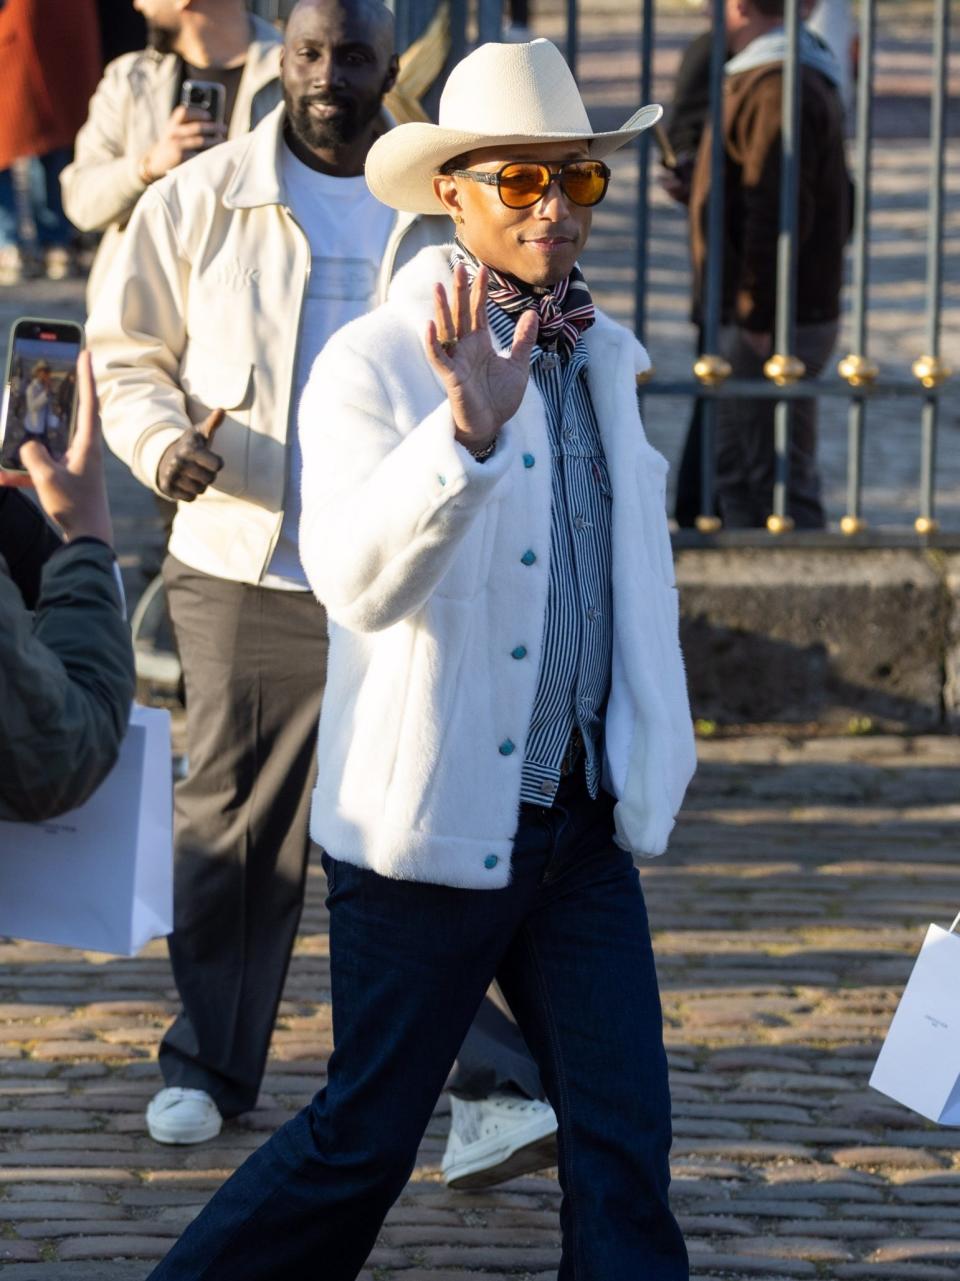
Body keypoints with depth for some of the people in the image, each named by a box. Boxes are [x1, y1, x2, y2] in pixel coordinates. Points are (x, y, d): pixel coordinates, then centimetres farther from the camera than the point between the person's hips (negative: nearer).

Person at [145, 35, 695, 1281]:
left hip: (582, 826, 6)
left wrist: (653, 753, 24)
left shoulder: (606, 356, 11)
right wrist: (469, 430, -42)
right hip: (433, 825, -6)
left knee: (624, 1140, 2)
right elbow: (357, 578, -28)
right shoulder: (372, 365, -12)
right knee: (365, 1142, 1)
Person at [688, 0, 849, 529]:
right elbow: (835, 200, 22)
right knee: (734, 467, 17)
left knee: (780, 476, -5)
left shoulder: (774, 90, -19)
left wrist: (756, 317, -21)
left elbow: (779, 214, -25)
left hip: (770, 327, -11)